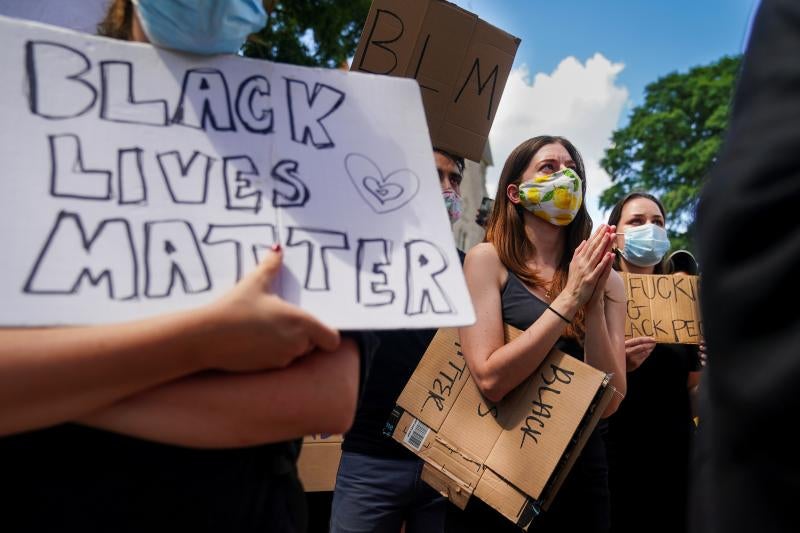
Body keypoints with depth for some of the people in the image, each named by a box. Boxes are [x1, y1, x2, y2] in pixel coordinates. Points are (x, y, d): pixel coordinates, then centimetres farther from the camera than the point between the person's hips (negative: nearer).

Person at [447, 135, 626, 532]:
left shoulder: (607, 281, 0)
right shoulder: (488, 259, -9)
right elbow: (490, 378, -19)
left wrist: (594, 302, -17)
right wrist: (570, 298, -20)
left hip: (581, 472, 3)